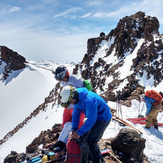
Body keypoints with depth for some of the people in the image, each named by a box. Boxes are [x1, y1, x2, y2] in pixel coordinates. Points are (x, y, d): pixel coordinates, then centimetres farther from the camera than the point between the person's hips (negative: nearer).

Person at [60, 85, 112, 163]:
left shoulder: (89, 100, -36)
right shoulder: (77, 98, -9)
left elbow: (91, 120, -32)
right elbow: (76, 114, -1)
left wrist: (79, 133, -26)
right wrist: (74, 129, -10)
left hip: (103, 118, -8)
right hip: (93, 117, 9)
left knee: (91, 140, -10)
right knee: (82, 137, 9)